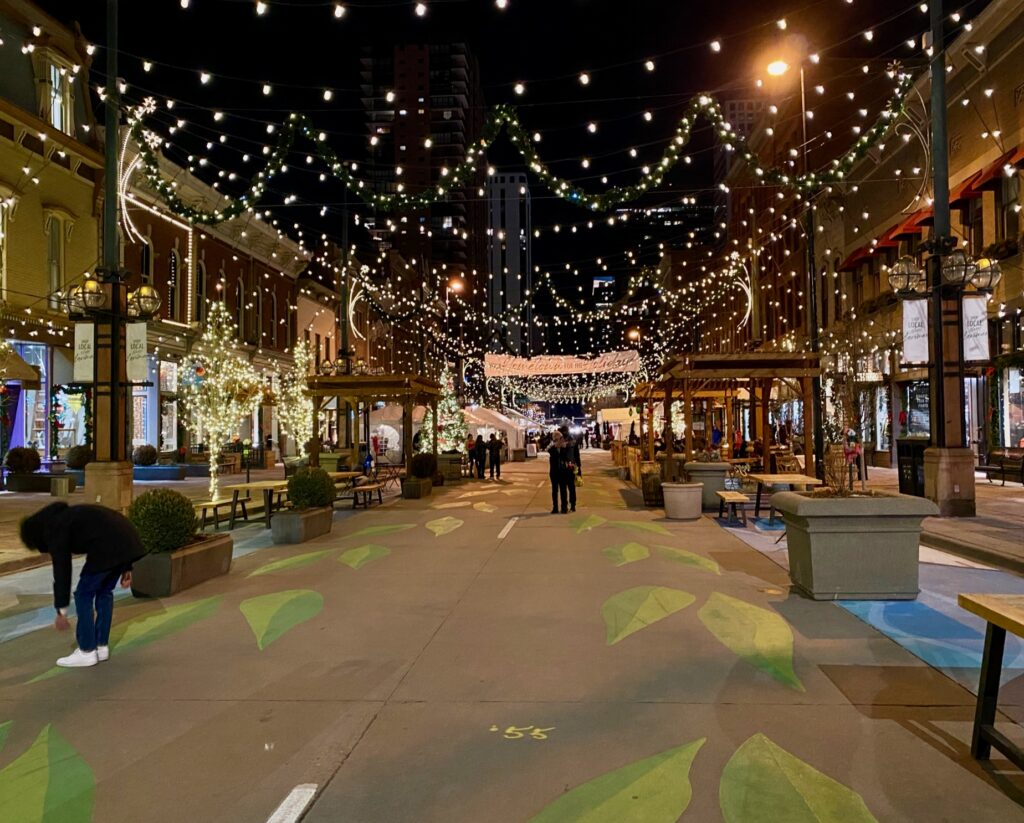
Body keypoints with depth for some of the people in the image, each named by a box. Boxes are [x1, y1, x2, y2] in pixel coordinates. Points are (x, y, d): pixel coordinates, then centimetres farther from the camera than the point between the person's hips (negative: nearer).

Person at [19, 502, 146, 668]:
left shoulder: (54, 529, 5)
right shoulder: (66, 517, 31)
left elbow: (61, 570, 0)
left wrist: (61, 610, 5)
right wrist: (126, 567, 24)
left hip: (109, 545, -9)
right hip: (125, 538, 9)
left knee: (84, 594, 7)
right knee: (105, 591, 21)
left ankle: (87, 652, 14)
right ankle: (102, 647, 27)